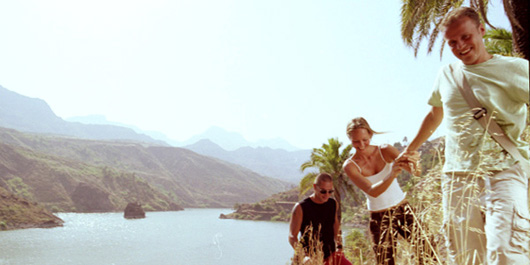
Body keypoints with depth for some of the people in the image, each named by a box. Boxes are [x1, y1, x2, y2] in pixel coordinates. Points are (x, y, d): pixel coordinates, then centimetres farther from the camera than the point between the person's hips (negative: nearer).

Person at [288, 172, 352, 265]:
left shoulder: (333, 204, 4)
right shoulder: (301, 208, -11)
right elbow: (292, 236, -11)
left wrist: (339, 247, 10)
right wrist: (304, 256, -23)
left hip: (331, 255, 4)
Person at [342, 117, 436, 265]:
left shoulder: (385, 151, -6)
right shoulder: (350, 166, -11)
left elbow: (413, 170, -21)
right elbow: (372, 191, -24)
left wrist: (413, 162, -45)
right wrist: (391, 176, -43)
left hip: (403, 211, 1)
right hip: (379, 219, -1)